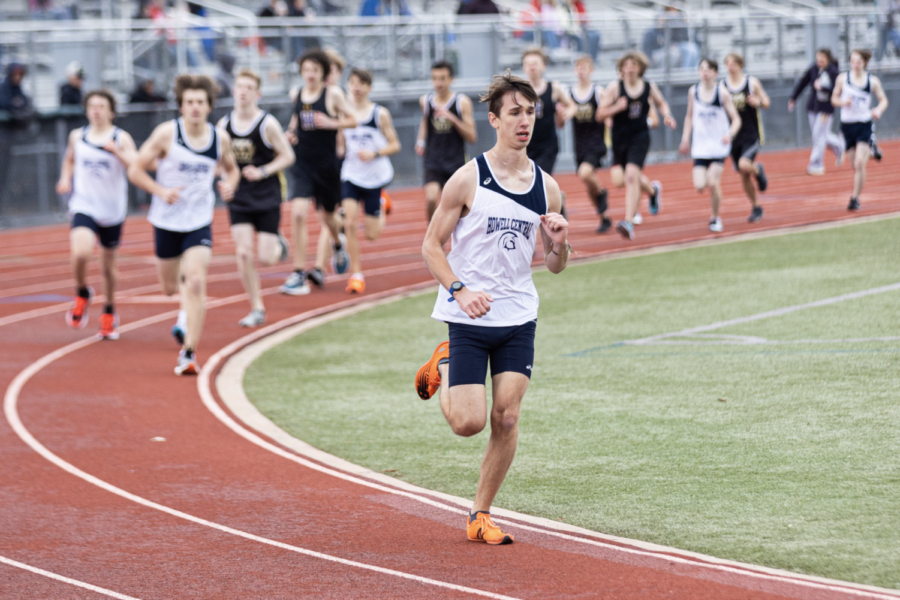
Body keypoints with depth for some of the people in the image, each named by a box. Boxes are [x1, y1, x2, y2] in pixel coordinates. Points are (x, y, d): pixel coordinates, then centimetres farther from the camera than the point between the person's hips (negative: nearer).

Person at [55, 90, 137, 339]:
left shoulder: (121, 138, -4)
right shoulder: (77, 136, 4)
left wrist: (116, 151, -31)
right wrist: (65, 179, 6)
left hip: (113, 211, 0)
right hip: (85, 206, 0)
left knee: (108, 265, 12)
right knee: (80, 253, -26)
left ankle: (109, 312, 35)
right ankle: (82, 294, 4)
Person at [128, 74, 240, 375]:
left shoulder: (220, 138, -3)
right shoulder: (167, 133, -12)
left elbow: (231, 169, 17)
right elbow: (135, 170, -8)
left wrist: (230, 185, -6)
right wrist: (161, 191, -23)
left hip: (200, 222, 0)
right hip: (166, 220, 0)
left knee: (196, 284, -17)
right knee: (169, 288, 14)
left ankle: (189, 353, -13)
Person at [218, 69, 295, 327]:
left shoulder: (268, 124, -11)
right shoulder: (224, 125, 1)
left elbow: (287, 156, -6)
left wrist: (263, 172, -18)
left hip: (267, 196, -3)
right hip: (239, 197, 3)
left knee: (265, 258, -5)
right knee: (243, 254, -8)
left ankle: (279, 245, 33)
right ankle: (257, 309, 4)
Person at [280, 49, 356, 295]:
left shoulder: (333, 94, -6)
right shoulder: (297, 94, 4)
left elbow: (352, 120, -2)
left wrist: (331, 123, -19)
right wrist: (290, 132, 1)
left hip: (327, 163, -2)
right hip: (302, 162, 2)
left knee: (326, 216, 15)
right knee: (298, 214, -15)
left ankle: (337, 243, 54)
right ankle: (299, 276, -13)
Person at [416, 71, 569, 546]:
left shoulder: (547, 188, 4)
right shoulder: (468, 179, -8)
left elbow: (554, 266, 11)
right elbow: (431, 246, -3)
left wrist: (559, 244, -11)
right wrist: (460, 290, -17)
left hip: (519, 318, 3)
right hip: (468, 319, -3)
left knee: (506, 418, -4)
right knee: (468, 422, -7)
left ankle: (480, 516, 11)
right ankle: (443, 367, 25)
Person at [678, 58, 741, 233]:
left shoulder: (722, 93, -9)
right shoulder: (693, 91, 1)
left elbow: (736, 120, -6)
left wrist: (730, 134, -25)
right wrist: (685, 139, 12)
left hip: (719, 145, -3)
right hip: (700, 145, 3)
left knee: (713, 183, -14)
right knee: (699, 186, -9)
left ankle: (715, 218, 9)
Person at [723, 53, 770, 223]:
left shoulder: (752, 83, -5)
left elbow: (766, 103, 4)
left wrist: (758, 102, -19)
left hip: (752, 134, -3)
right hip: (734, 136, 3)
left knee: (744, 165, -26)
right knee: (743, 177, 7)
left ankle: (758, 170, 11)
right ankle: (756, 208, 25)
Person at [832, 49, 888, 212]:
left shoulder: (873, 81, -2)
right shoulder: (843, 78, 0)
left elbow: (883, 100, 7)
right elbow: (834, 98, 9)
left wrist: (879, 110, -15)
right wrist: (843, 102, -14)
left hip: (864, 124, -2)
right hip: (847, 124, 2)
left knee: (860, 163, -15)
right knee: (855, 165, 8)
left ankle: (855, 198, -9)